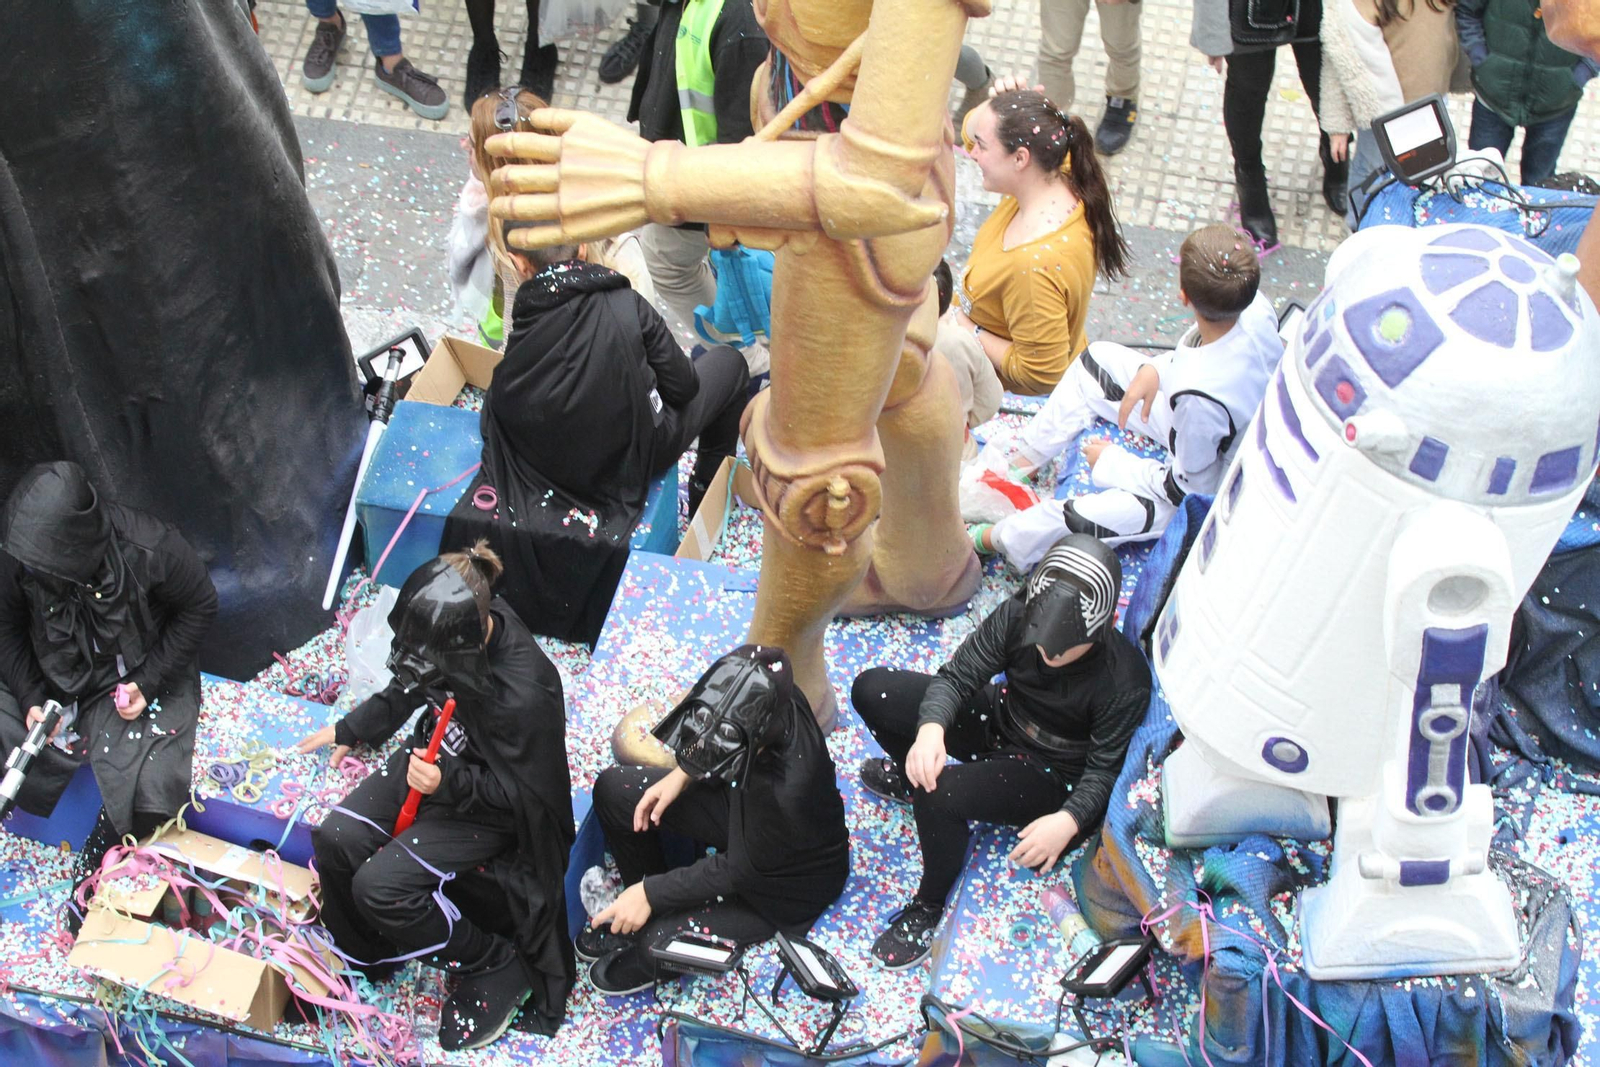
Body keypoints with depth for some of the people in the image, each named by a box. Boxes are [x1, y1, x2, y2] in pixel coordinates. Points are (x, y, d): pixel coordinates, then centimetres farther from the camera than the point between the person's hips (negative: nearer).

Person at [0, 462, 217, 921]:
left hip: (139, 677, -3)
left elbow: (199, 607, -12)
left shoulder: (151, 551, -29)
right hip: (51, 678, 3)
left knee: (149, 796, -22)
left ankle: (94, 866, 6)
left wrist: (148, 682, -18)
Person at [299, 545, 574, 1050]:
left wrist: (449, 783, -35)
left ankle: (497, 968, 1)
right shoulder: (453, 637, -16)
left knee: (381, 886, -19)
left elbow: (520, 792, -22)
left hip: (490, 810, -7)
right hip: (435, 760, 7)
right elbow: (409, 689, 9)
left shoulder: (523, 695, -37)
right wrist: (350, 729, 13)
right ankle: (361, 955, 18)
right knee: (334, 839, -8)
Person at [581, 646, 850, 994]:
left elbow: (739, 870, -26)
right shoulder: (767, 698, -27)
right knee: (614, 790, -2)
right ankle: (643, 911, 16)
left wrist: (652, 893, -19)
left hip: (784, 879, -7)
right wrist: (683, 774, -11)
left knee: (659, 942, -24)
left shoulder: (789, 788, -44)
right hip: (748, 812, 7)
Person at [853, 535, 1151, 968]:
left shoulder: (1125, 682, -30)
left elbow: (1105, 770, -21)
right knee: (871, 689, -8)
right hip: (1000, 721, 6)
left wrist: (1069, 821, -41)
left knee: (940, 795, -33)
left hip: (1053, 775, -5)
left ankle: (930, 907, -4)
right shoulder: (1017, 616, -20)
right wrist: (931, 728, -37)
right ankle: (911, 775, 23)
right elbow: (956, 676, -15)